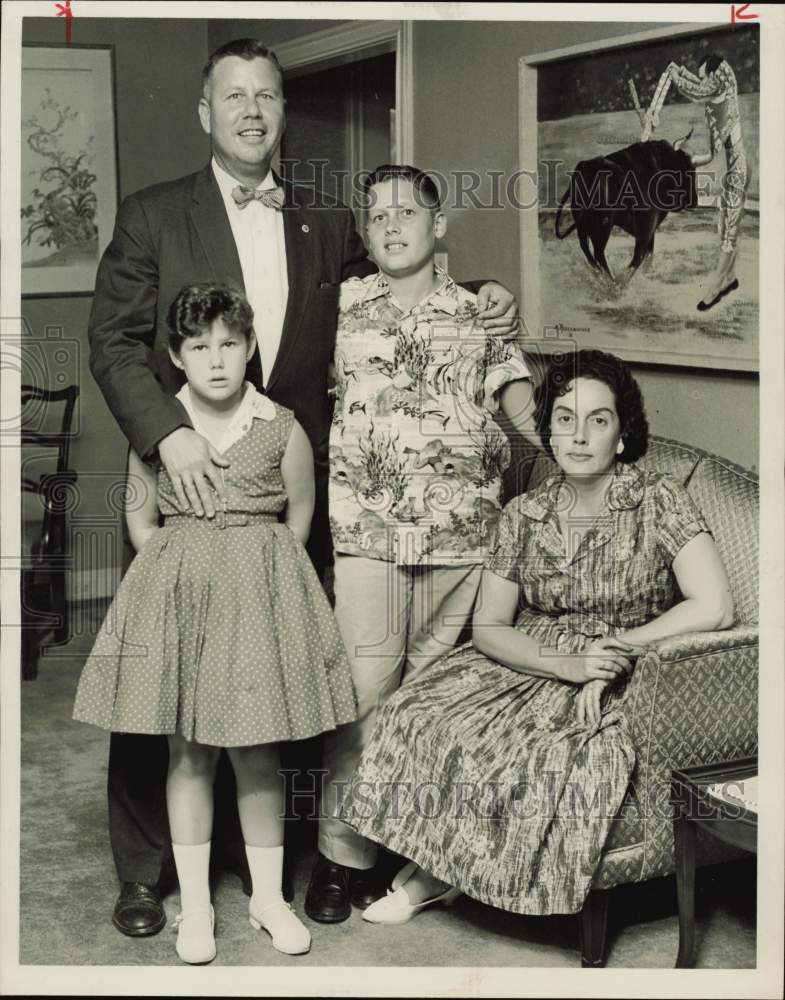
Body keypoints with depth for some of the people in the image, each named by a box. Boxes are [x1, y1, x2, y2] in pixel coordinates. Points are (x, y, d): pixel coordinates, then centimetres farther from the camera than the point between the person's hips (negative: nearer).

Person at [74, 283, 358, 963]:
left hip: (260, 595, -1)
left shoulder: (283, 430, -3)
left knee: (258, 752, 6)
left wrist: (257, 575, 5)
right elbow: (142, 514, 10)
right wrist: (178, 574, 3)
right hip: (176, 597, 1)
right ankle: (195, 902, 20)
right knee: (187, 752, 7)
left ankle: (269, 896, 22)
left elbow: (299, 518, 7)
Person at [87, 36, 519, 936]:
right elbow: (113, 341, -2)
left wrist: (479, 308, 5)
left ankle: (249, 847, 27)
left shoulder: (329, 225, 12)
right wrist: (169, 436, -17)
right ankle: (142, 871, 18)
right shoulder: (151, 217, 3)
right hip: (186, 479, -2)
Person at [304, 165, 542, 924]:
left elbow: (514, 394, 9)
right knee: (363, 691, -4)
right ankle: (342, 852, 6)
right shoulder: (342, 305, 9)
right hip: (367, 528, -1)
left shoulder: (480, 313, 11)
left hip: (461, 533, 1)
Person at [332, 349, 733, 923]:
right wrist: (568, 663, -16)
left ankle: (434, 873, -2)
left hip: (623, 685, -4)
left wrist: (617, 647, -16)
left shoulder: (657, 502, -9)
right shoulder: (525, 515, 1)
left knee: (557, 755, -29)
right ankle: (432, 869, 3)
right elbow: (488, 628, 0)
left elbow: (715, 608, -20)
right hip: (530, 666, 4)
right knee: (424, 717, -18)